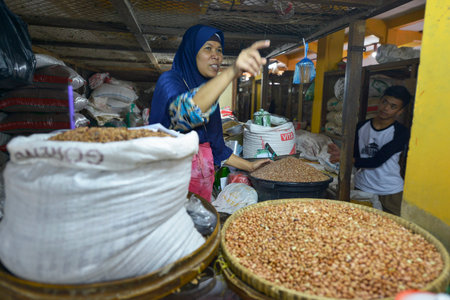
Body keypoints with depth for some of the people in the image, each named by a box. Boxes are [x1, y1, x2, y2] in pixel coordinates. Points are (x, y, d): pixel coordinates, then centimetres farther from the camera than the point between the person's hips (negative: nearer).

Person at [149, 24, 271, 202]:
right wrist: (232, 72, -42)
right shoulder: (169, 81, -8)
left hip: (203, 179, 7)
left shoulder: (209, 93, 15)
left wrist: (249, 166, 15)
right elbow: (184, 111, -32)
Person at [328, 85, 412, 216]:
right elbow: (356, 156, 5)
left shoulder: (401, 133, -10)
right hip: (362, 187, 3)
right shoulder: (361, 127, 2)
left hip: (390, 192, -2)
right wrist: (340, 153, -15)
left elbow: (377, 161, -18)